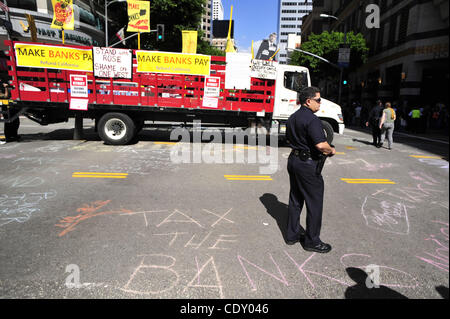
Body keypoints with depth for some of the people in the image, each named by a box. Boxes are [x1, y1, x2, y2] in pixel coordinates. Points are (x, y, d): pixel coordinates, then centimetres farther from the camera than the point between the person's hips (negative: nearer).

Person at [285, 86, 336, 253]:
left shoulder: (292, 118, 11)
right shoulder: (311, 119, -18)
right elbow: (321, 144, -26)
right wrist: (331, 150, -7)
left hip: (294, 160, 9)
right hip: (308, 164, -9)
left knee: (295, 199, 17)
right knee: (314, 203, 3)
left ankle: (292, 235, 28)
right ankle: (312, 241, 14)